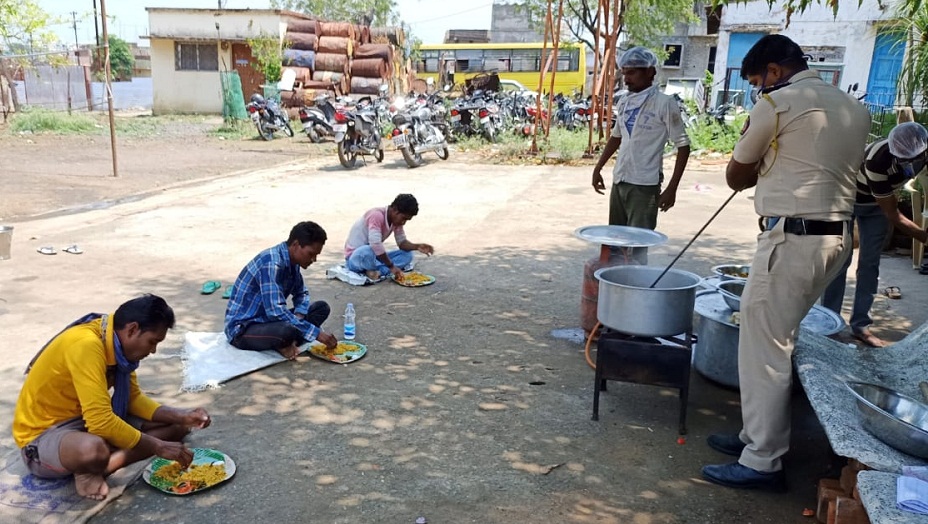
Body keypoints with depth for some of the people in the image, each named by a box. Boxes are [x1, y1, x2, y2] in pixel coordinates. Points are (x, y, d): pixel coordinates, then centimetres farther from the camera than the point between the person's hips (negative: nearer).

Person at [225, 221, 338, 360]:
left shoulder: (291, 261, 1)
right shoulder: (271, 263, -27)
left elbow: (301, 293, 16)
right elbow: (276, 312, -34)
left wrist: (298, 316, -7)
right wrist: (316, 333, -31)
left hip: (268, 320, 9)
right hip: (243, 328, -9)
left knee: (321, 308, 1)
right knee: (287, 329, -38)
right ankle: (283, 345, -6)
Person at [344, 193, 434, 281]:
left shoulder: (397, 219, 1)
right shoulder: (377, 215, -26)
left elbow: (402, 242, 4)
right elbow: (376, 245, -34)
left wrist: (417, 247, -16)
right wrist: (391, 266, -30)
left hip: (374, 258, 9)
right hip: (355, 258, -8)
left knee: (407, 254, -6)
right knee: (368, 251, -42)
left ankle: (376, 272, -23)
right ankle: (377, 271, -13)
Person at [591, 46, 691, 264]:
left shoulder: (664, 103, -9)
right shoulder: (624, 102, 9)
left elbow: (683, 146, -8)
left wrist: (672, 187, -13)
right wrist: (598, 168, 19)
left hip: (644, 185, -7)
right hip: (619, 181, 7)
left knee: (637, 245, -7)